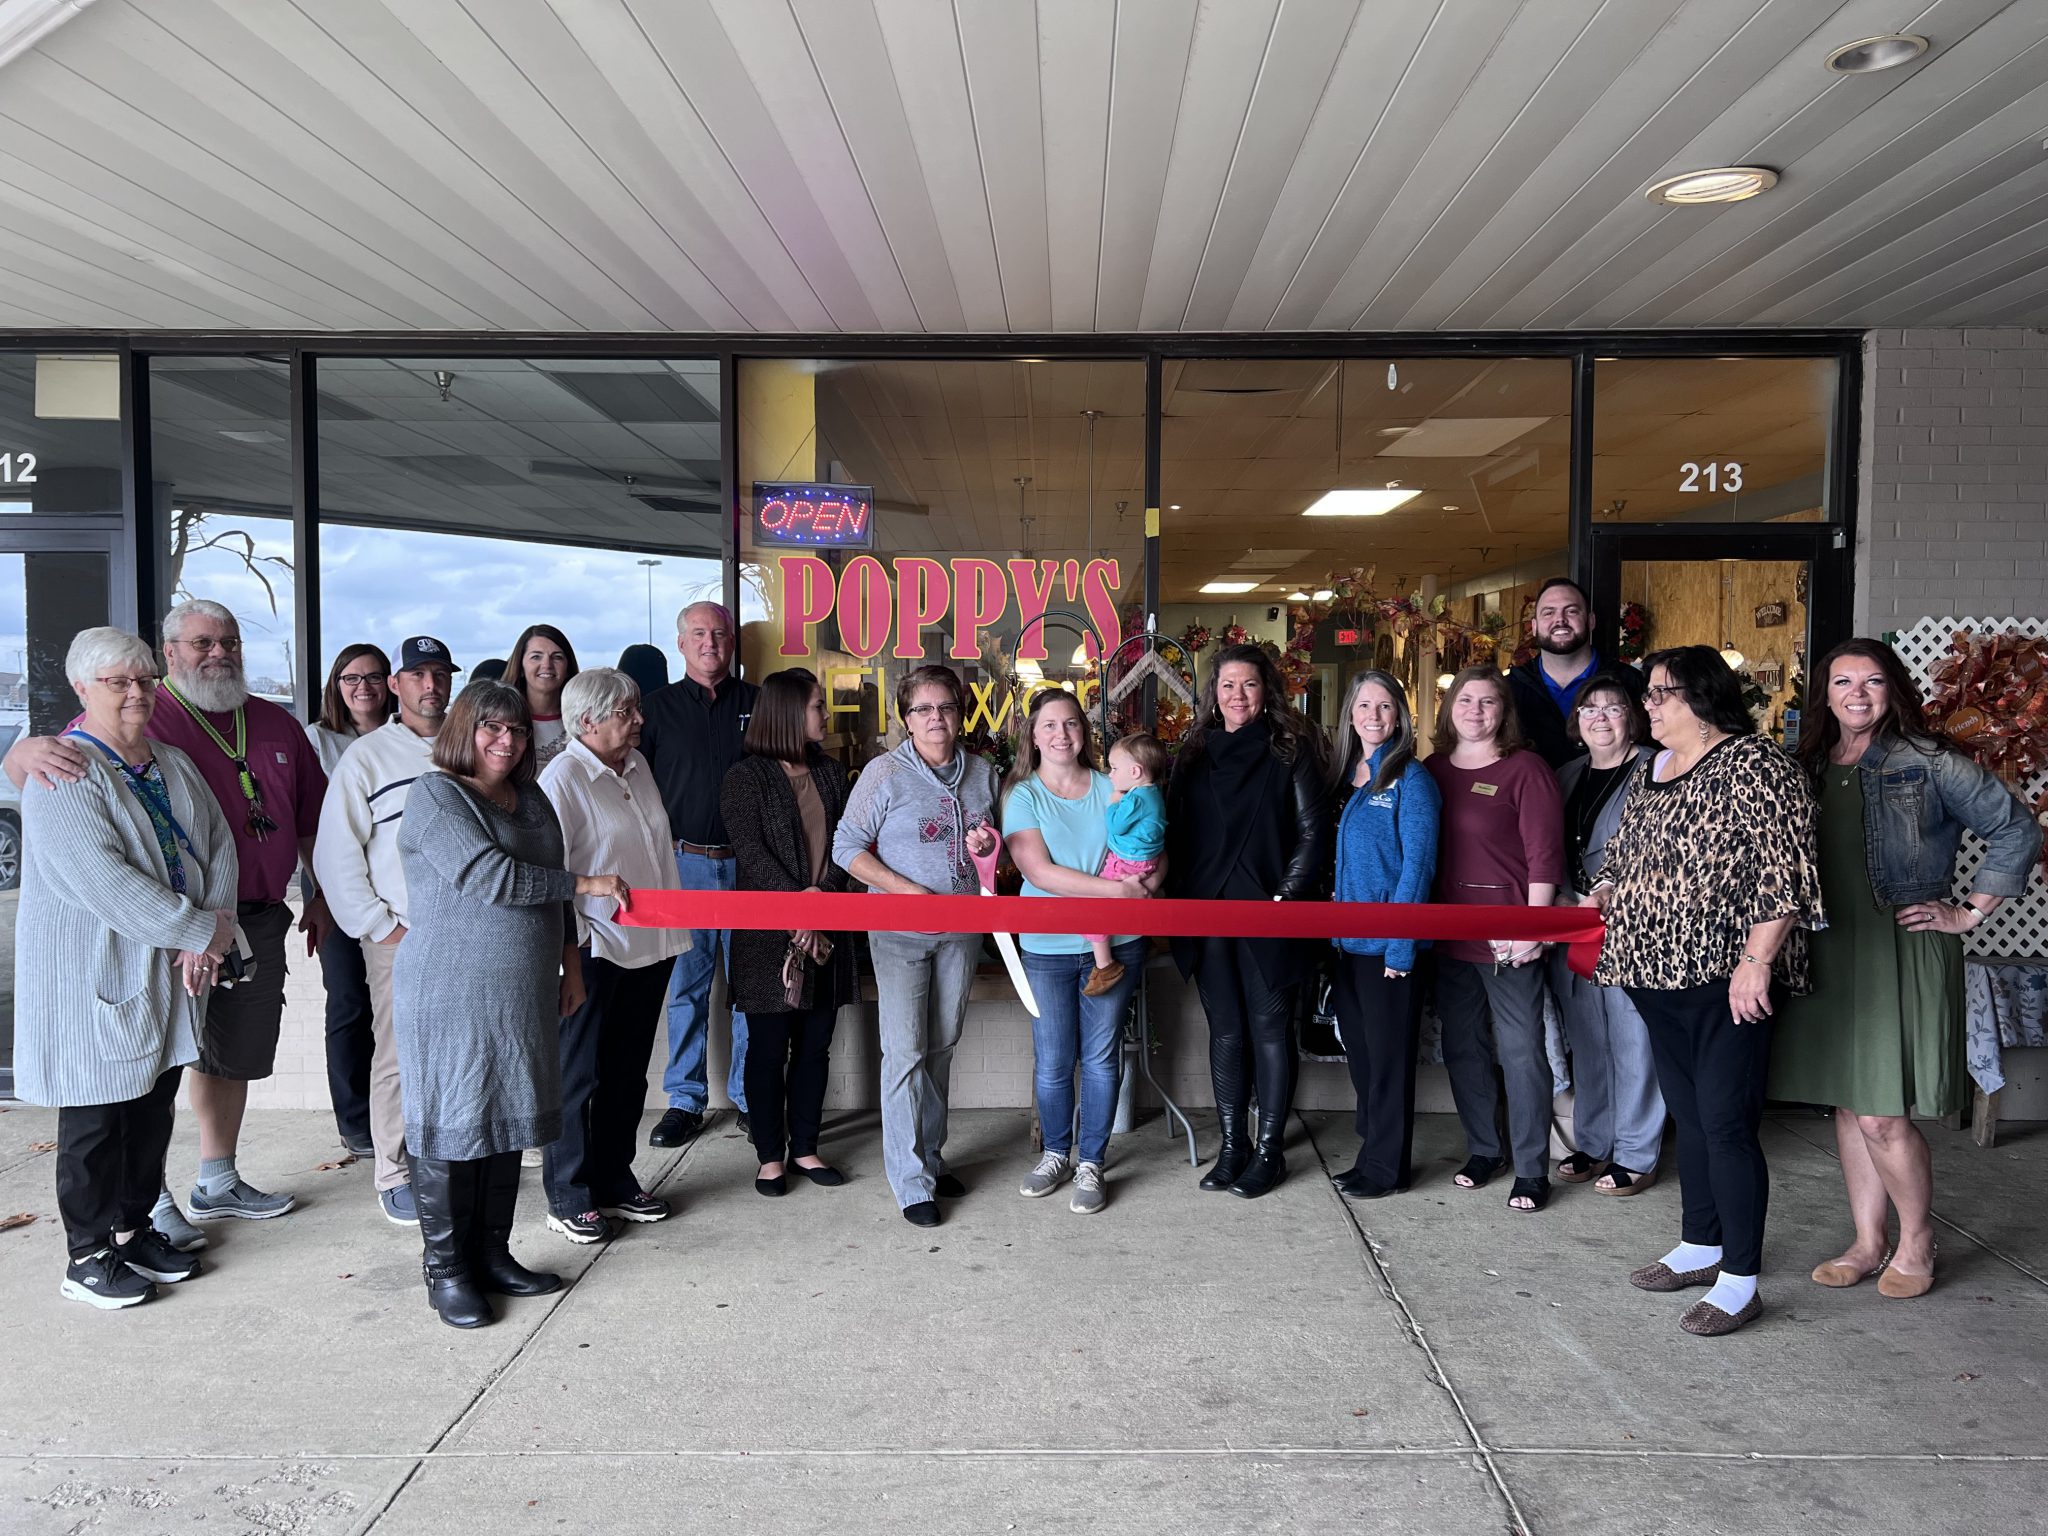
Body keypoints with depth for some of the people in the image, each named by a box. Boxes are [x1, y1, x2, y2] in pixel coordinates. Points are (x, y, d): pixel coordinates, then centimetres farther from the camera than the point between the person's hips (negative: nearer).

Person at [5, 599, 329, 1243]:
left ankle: (218, 1182, 31)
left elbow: (310, 820, 20)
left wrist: (320, 896, 19)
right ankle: (148, 1201, 12)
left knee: (234, 1056, 16)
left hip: (260, 920, 6)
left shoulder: (277, 725, 12)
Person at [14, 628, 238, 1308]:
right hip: (93, 974, -7)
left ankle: (135, 1229, 29)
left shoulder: (173, 764, 11)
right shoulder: (64, 774, -13)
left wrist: (208, 936, -8)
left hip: (171, 970, 7)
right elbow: (102, 880, -23)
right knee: (97, 1117, 3)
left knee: (154, 1107, 14)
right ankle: (89, 1255, 17)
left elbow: (218, 845, 6)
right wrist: (199, 929, -20)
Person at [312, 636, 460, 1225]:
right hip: (398, 938, -3)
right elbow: (335, 855, -3)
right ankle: (393, 1173, 11)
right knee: (398, 1057, -1)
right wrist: (378, 927, -6)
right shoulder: (366, 757, -1)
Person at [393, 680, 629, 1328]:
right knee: (450, 1127, 1)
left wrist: (569, 965, 19)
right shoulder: (436, 795, -9)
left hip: (522, 997, 7)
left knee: (507, 1120, 12)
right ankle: (446, 1269, 13)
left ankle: (493, 1253, 24)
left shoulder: (532, 800, 14)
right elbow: (489, 876, -21)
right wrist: (587, 883, -16)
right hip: (450, 997, -7)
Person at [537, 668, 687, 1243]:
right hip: (594, 951, -8)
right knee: (579, 1076, 1)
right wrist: (573, 934, -16)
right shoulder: (562, 777, -11)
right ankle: (568, 1198, 12)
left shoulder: (638, 766, 12)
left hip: (650, 945, 8)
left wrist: (673, 923, 19)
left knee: (628, 1072, 15)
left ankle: (615, 1182, 27)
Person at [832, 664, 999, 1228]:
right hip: (901, 930, -4)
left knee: (943, 1047, 13)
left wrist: (987, 846, -4)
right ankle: (912, 1182, 1)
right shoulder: (885, 773, -7)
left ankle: (931, 1156, 27)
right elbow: (848, 847, -7)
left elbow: (996, 843, 22)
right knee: (906, 1052, -7)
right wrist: (908, 891, -17)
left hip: (961, 928, 5)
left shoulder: (982, 773, 8)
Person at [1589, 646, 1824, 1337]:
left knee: (1725, 1122, -4)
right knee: (1688, 1116, 17)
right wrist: (1597, 902, 15)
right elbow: (1622, 853, 27)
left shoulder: (1754, 764, -11)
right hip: (1658, 972, 8)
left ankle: (1740, 1282, 6)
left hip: (1725, 978, -8)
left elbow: (1783, 872, -17)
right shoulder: (1651, 772, 14)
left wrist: (1756, 958, -21)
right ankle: (1701, 1246, 31)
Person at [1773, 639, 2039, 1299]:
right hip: (1829, 954, 5)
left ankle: (1916, 1243, 17)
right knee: (1849, 1104, 12)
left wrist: (1970, 913, -3)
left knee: (1882, 1116, -6)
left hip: (1904, 953, -5)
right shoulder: (1809, 767, 8)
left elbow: (2016, 831, -2)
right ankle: (1868, 1244, 24)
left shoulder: (1928, 762, -5)